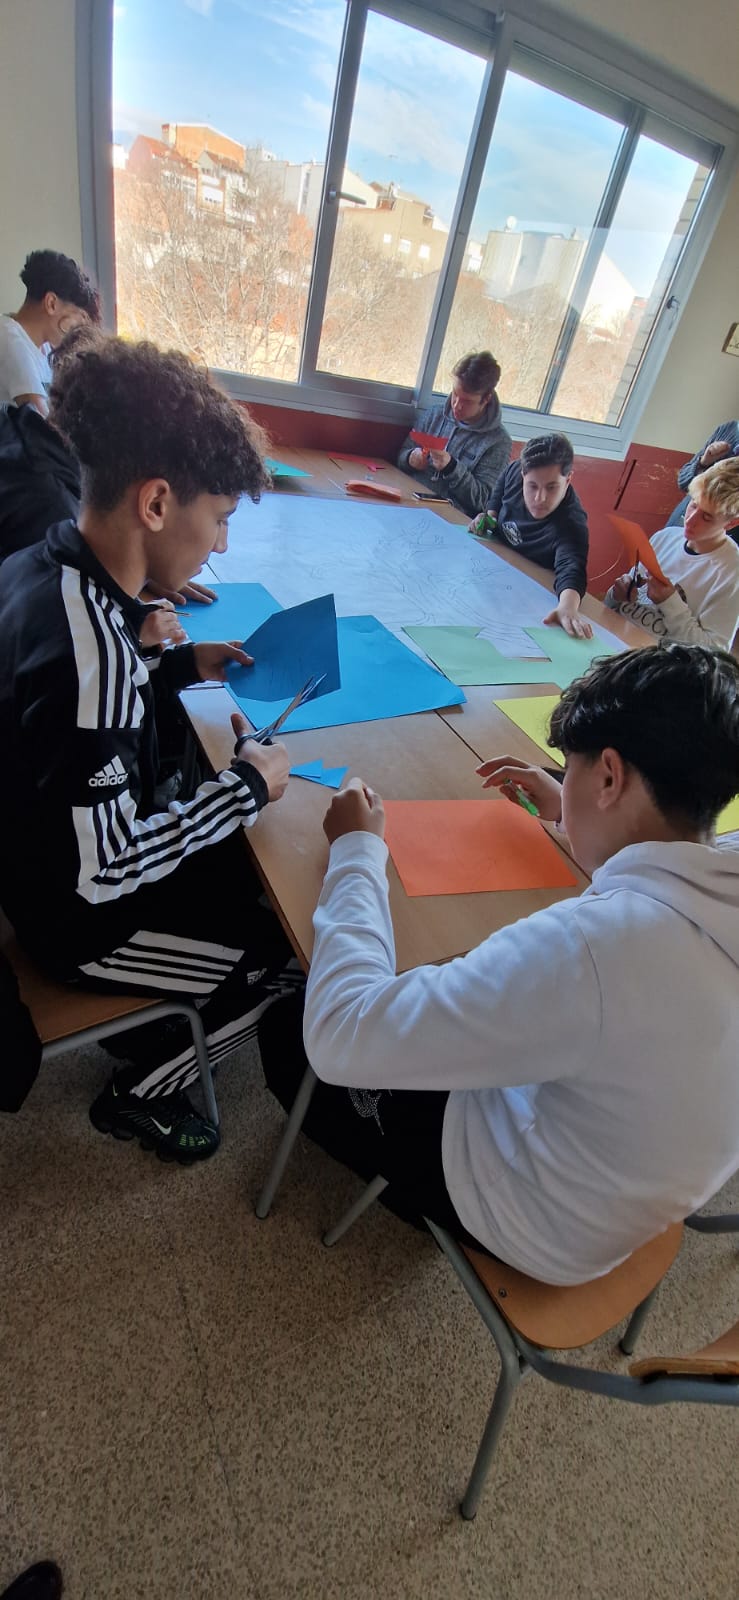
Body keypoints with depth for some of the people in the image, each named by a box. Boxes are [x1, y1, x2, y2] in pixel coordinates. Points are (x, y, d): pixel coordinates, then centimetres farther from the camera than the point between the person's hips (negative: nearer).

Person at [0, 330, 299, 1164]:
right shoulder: (88, 645, -36)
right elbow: (103, 870, -31)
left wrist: (179, 666, 1)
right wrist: (246, 787, -21)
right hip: (80, 914, -8)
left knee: (251, 870, 21)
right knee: (290, 949, 7)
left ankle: (145, 1026, 40)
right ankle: (138, 1092, 27)